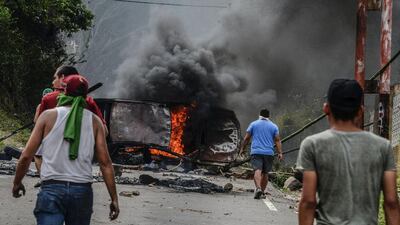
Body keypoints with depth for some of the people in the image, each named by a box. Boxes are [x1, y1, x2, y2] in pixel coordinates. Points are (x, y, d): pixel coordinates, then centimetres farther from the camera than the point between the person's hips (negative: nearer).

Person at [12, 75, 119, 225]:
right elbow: (105, 162, 2)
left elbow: (26, 156, 2)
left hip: (52, 188, -2)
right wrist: (114, 198, 6)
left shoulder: (48, 116, 4)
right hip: (82, 190, 2)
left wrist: (17, 183, 17)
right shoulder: (94, 121, 8)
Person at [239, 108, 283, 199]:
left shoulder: (253, 124, 8)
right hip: (269, 153, 2)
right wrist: (280, 153, -1)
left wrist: (242, 149, 17)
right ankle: (262, 191, 16)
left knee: (257, 170, -15)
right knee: (265, 173, 12)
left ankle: (258, 188, -36)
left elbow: (246, 138, 7)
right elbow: (277, 140, 3)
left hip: (256, 152, -2)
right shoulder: (274, 126, 11)